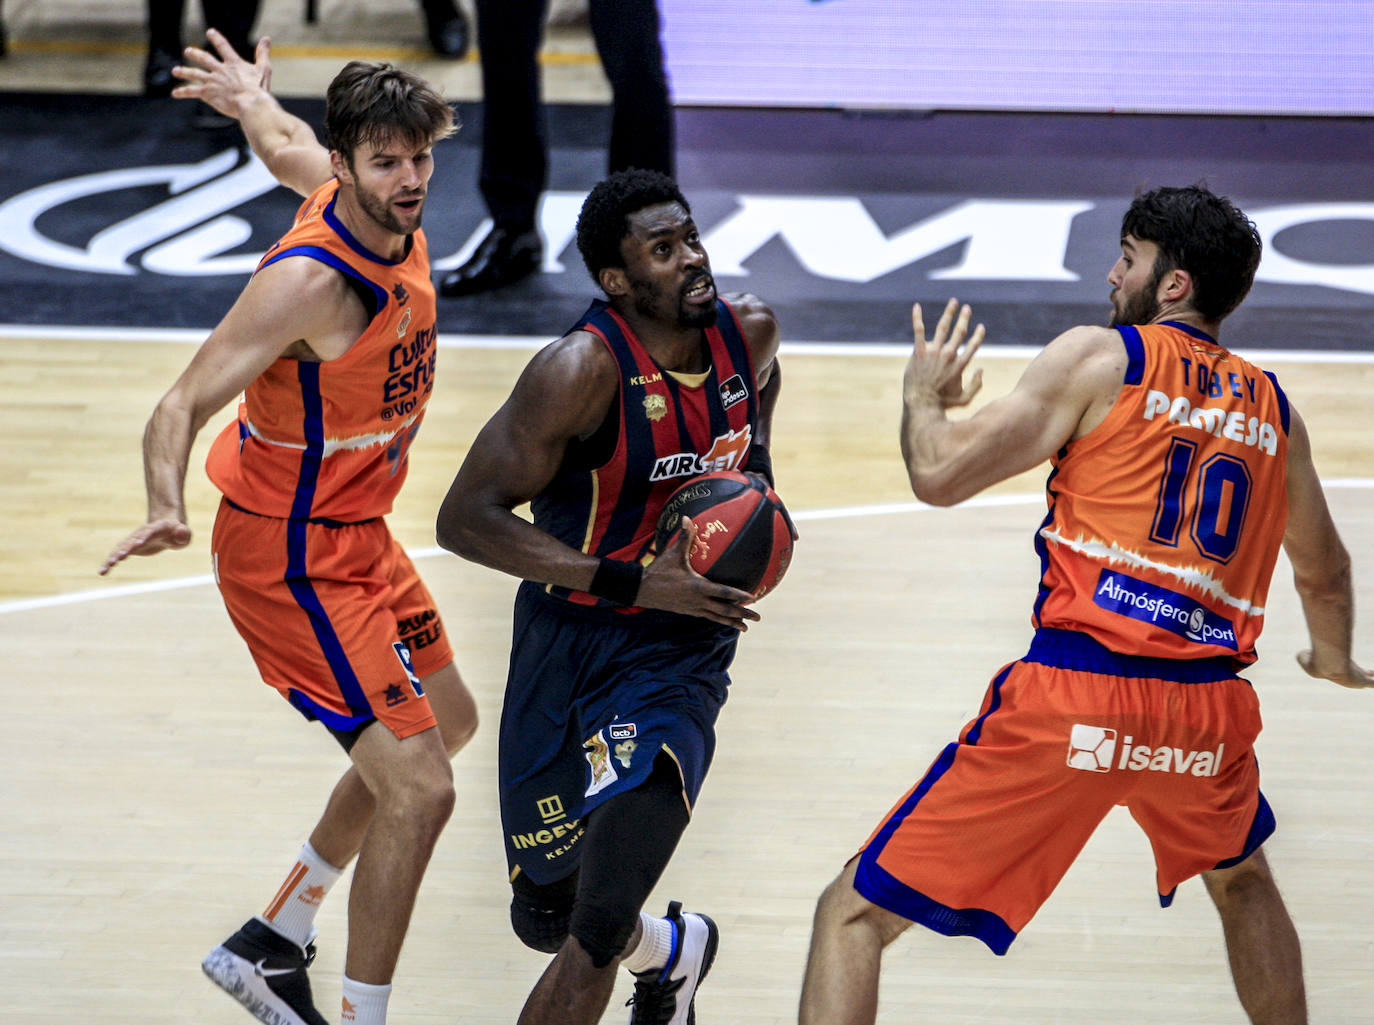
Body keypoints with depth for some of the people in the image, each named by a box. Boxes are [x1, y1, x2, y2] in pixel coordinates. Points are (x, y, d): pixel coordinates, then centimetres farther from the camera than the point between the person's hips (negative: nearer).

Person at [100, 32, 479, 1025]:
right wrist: (168, 510, -49)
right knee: (418, 789, -14)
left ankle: (272, 944, 34)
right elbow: (184, 402, -31)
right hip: (295, 561, -10)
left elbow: (288, 149, 17)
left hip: (358, 536, 10)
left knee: (447, 721, 25)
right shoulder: (311, 280, -29)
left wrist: (255, 101, 39)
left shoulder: (391, 214, -5)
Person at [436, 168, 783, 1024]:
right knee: (545, 915, 14)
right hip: (572, 644, -2)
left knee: (597, 933, -18)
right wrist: (631, 582, -27)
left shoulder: (749, 331, -5)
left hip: (683, 654, 2)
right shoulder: (584, 369, -21)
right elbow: (467, 518, -22)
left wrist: (757, 483, 2)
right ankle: (672, 952, 48)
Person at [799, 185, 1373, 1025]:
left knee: (855, 916, 1)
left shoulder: (1099, 358, 3)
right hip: (1209, 708, 5)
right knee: (1242, 879, 39)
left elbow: (940, 475, -3)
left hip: (1074, 697, -5)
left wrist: (924, 396, 19)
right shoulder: (1272, 406, 18)